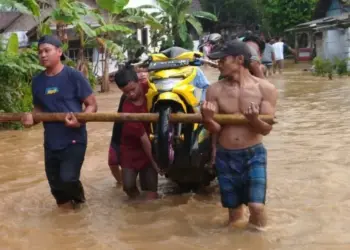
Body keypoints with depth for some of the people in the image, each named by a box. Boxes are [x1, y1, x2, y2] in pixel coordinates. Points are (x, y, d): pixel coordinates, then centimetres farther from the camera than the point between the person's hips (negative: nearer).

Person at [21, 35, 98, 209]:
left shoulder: (73, 76, -10)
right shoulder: (37, 81, 5)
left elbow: (92, 105, -7)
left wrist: (79, 120, -26)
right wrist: (32, 118, -5)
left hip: (74, 140, -5)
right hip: (50, 142, 6)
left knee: (68, 179, -15)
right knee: (55, 183, 14)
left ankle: (78, 200, 19)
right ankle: (67, 206, 39)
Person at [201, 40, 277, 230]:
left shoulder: (265, 89, -8)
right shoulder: (215, 90, -4)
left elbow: (266, 129, -10)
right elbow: (215, 129, -5)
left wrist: (254, 120, -31)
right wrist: (207, 120, -28)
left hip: (254, 154, -2)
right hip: (225, 156, 2)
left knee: (257, 206, -13)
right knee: (234, 210, 10)